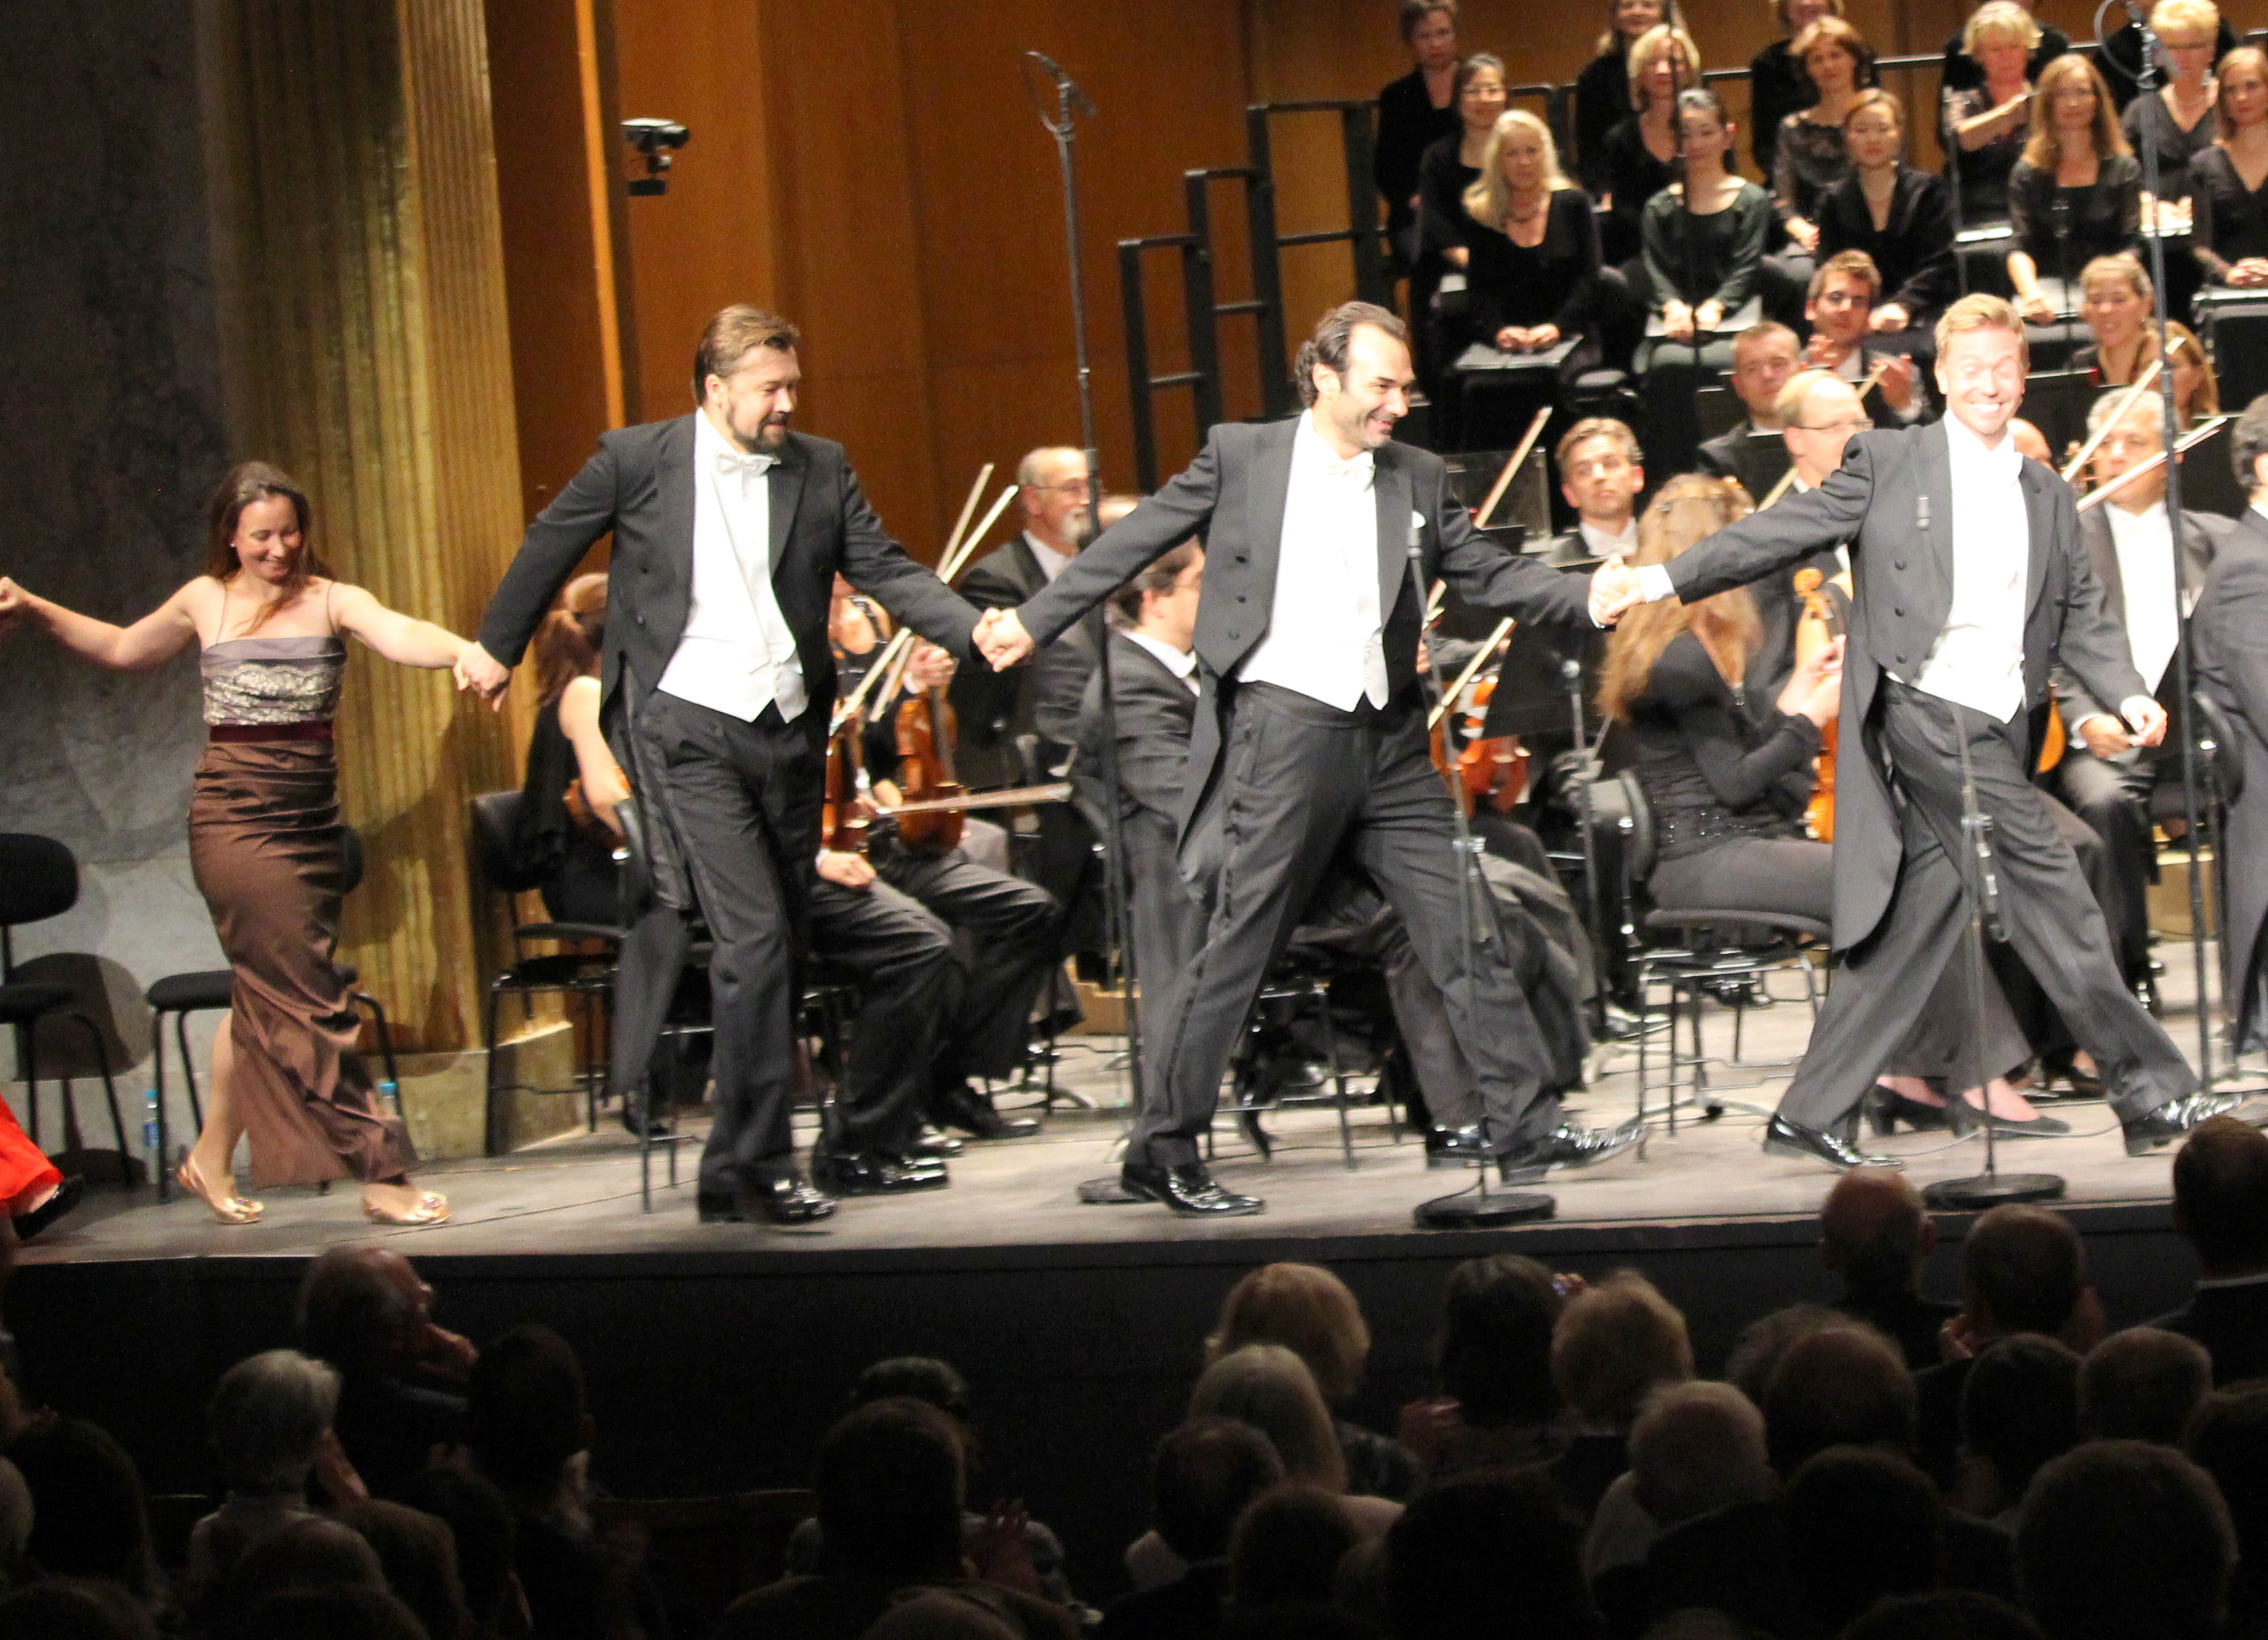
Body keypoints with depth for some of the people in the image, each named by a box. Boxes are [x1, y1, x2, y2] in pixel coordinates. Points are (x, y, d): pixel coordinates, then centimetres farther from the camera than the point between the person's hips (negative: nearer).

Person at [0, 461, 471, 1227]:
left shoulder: (331, 601, 2)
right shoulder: (205, 602, 6)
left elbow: (398, 634, -18)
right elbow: (121, 648, 23)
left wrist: (463, 649, -38)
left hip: (310, 819, 3)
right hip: (234, 815, -3)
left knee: (264, 996, 13)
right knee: (306, 998, -8)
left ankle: (212, 1158, 31)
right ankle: (381, 1172, -7)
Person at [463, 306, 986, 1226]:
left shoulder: (820, 470, 7)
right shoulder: (637, 460, -2)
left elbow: (886, 572, 2)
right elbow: (551, 548, 11)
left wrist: (974, 633, -14)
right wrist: (498, 647, 19)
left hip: (789, 728, 5)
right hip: (689, 725, -5)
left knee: (778, 951, 8)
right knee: (754, 934, -16)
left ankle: (732, 1176, 18)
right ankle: (763, 1164, -11)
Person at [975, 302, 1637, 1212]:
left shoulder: (1414, 478, 11)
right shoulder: (1240, 457, 1)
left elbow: (1487, 573, 10)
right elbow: (1135, 541, 6)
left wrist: (1595, 601, -5)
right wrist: (1034, 621, 4)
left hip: (1388, 740, 4)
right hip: (1284, 734, -4)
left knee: (1469, 936, 3)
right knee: (1235, 949, -1)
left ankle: (1528, 1129, 11)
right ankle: (1162, 1151, 8)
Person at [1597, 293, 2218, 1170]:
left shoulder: (2047, 497, 19)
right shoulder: (1889, 463, 5)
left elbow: (2082, 615, 17)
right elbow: (1785, 532, 2)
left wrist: (2126, 692, -1)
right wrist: (1662, 579, -7)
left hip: (1994, 733, 6)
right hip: (1923, 707, -6)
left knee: (1915, 918, 5)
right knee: (2051, 894, -11)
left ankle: (1809, 1113, 10)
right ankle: (2151, 1089, -6)